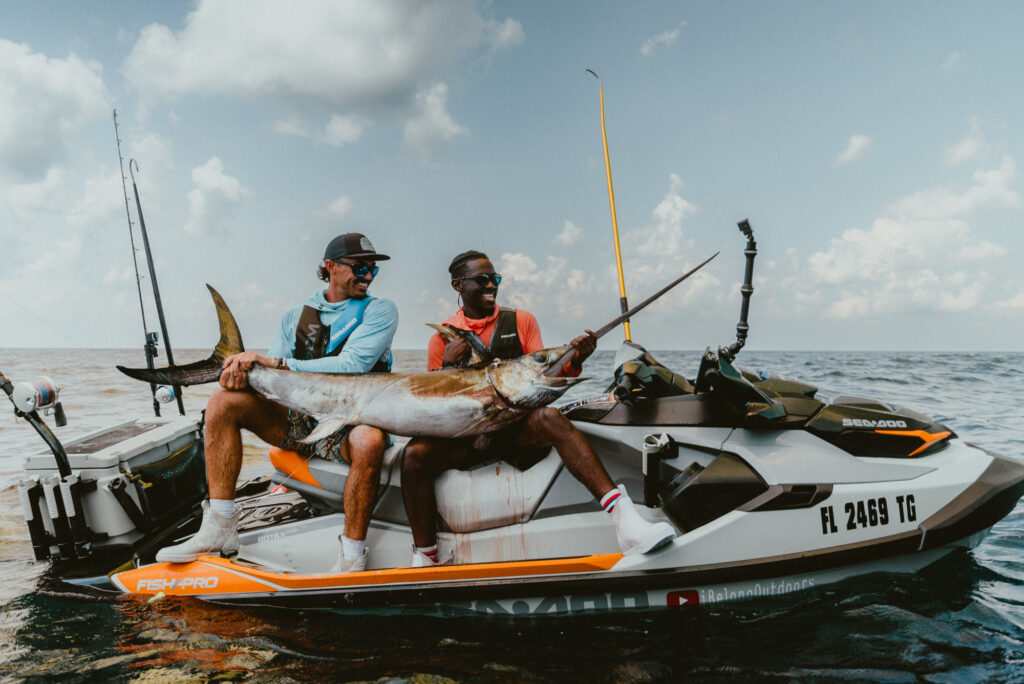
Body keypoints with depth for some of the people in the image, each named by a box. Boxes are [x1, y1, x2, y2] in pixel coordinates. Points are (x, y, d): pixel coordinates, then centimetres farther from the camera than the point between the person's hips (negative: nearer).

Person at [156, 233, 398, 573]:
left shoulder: (379, 311, -3)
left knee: (369, 440, -39)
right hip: (301, 420, 5)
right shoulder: (296, 317, 12)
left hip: (350, 426, -5)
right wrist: (243, 372, -18)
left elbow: (351, 366, -18)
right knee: (224, 401, -11)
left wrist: (270, 362, -18)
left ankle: (352, 559, -24)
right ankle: (220, 528, -11)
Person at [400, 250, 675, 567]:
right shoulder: (443, 338, 9)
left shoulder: (522, 321, 11)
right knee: (415, 453, -27)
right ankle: (425, 560, -12)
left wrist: (573, 360, -17)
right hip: (467, 437, 1)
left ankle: (623, 517, -46)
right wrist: (448, 365, -10)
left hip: (520, 431, -1)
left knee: (549, 416, -35)